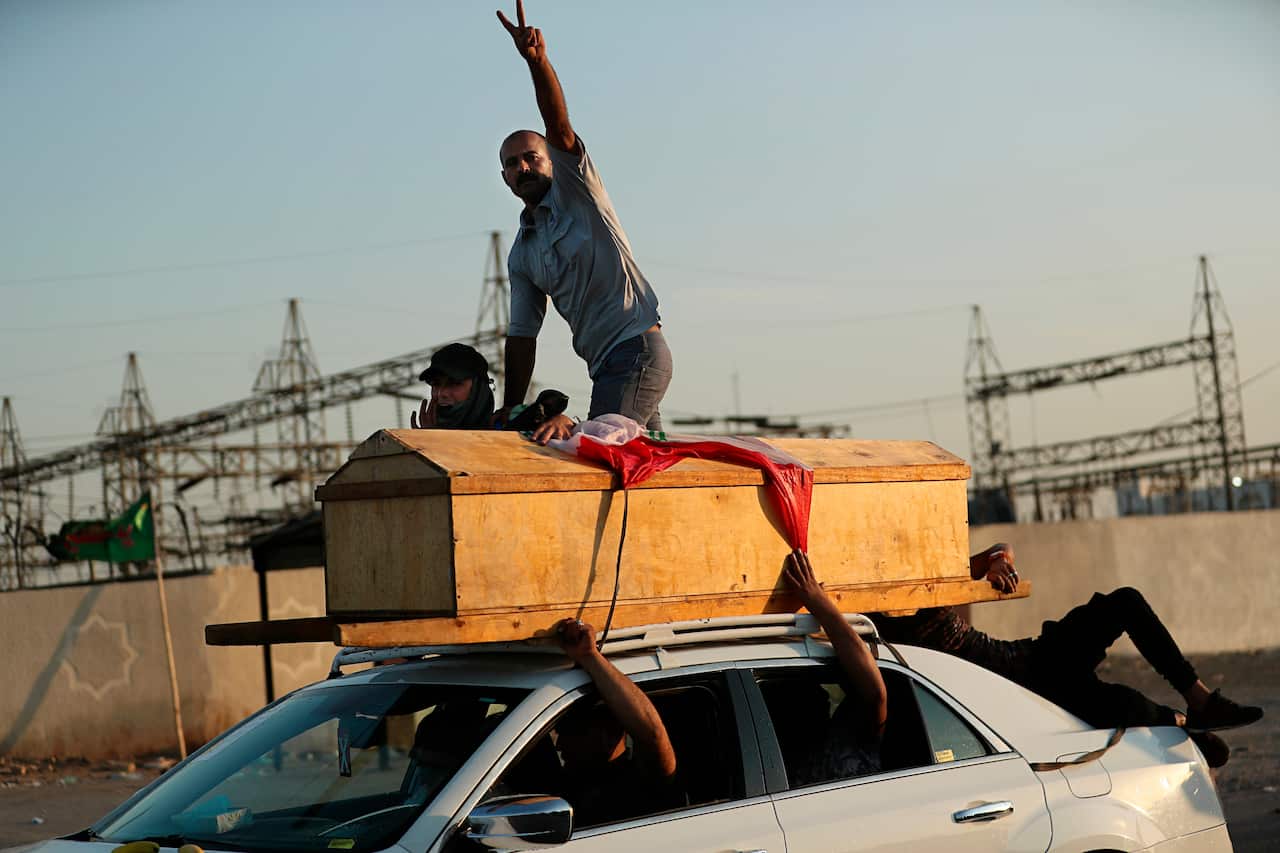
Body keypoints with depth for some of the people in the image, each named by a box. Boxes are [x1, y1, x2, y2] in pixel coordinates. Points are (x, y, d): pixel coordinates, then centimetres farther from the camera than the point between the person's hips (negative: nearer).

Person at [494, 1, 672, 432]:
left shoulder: (576, 191, 3)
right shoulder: (522, 254, 21)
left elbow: (559, 126, -14)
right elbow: (522, 333, 20)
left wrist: (537, 60, -31)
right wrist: (511, 409, 12)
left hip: (636, 345, -8)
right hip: (607, 363, 8)